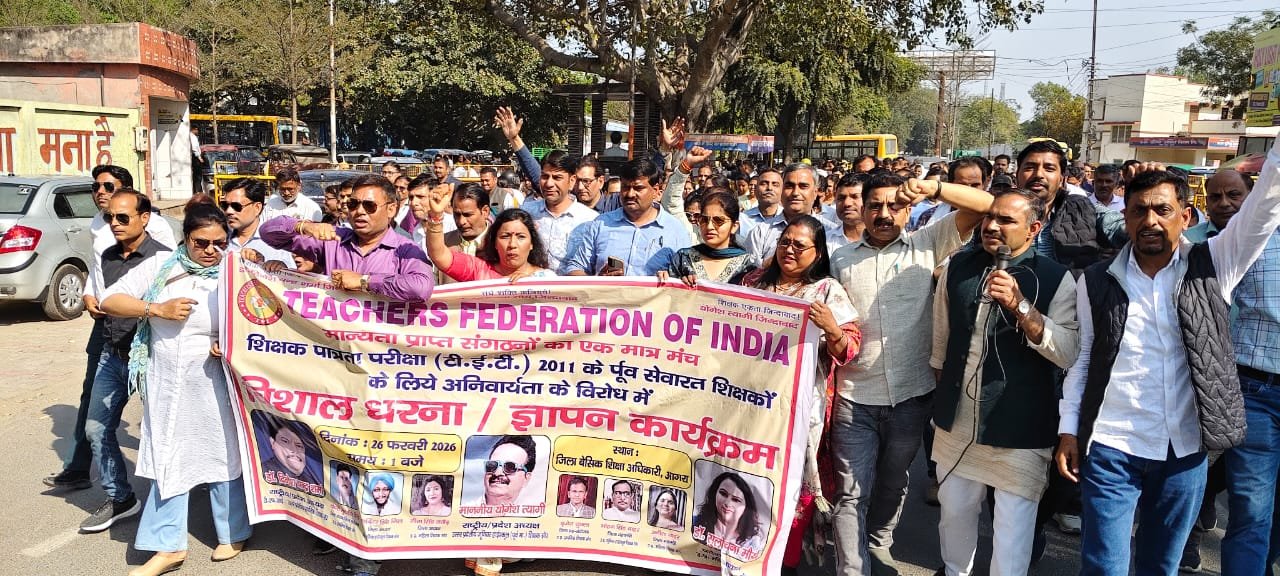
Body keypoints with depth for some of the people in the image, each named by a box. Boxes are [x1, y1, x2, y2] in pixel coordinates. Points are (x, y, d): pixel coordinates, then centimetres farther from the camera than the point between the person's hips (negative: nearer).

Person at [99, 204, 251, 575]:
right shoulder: (158, 269, 0)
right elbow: (109, 301, 1)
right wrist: (157, 309, -13)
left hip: (215, 384, -3)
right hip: (167, 384, 3)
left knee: (224, 455, 9)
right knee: (167, 460, 9)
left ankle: (232, 534, 27)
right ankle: (169, 546, 19)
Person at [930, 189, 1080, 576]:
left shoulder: (1056, 279, -9)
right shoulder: (957, 267, 3)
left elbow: (1069, 354, -18)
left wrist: (1020, 306, -28)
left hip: (1020, 428, -4)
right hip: (957, 421, 4)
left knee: (1013, 524, 4)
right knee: (954, 512, 19)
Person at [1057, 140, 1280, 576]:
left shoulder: (1212, 266, 1)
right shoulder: (1097, 282, 1)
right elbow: (1082, 360, 4)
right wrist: (1069, 429, 1)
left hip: (1185, 452, 1)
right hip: (1110, 449, -1)